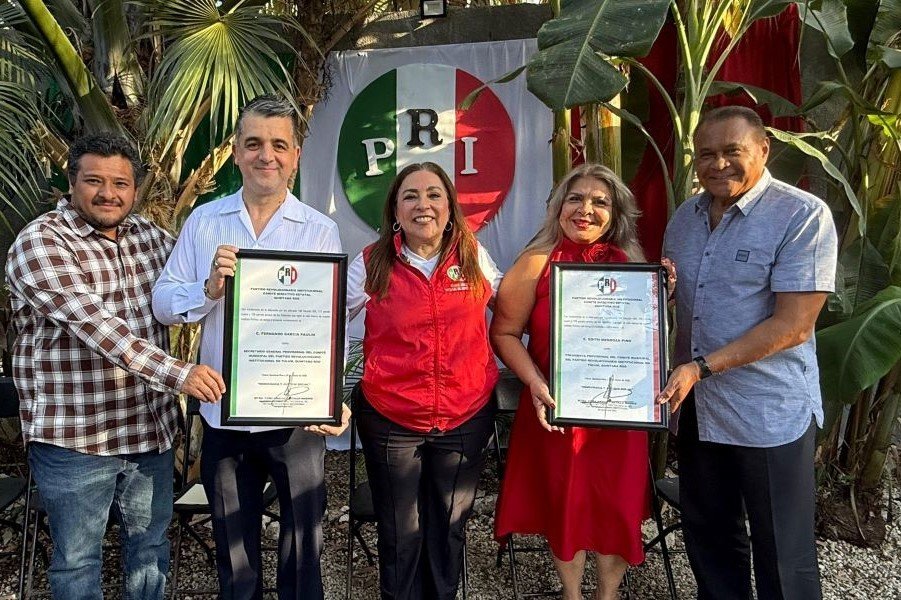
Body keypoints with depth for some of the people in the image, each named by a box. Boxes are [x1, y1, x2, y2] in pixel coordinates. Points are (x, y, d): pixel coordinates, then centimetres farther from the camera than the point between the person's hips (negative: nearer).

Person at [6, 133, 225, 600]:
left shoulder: (149, 236, 7)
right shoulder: (40, 242, -12)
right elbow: (95, 324, -25)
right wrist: (176, 373, -34)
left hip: (151, 432, 5)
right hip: (74, 439, -5)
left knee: (150, 552, 19)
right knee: (78, 562, 11)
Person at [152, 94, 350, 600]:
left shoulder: (322, 231, -4)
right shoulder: (203, 222, 3)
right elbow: (163, 304, 0)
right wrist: (210, 287, -20)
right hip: (223, 417, 2)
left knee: (303, 556, 13)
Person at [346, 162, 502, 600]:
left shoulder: (474, 258, 0)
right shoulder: (371, 265, -5)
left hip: (467, 417, 1)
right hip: (390, 420, -1)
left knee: (449, 530, 18)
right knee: (400, 535, 13)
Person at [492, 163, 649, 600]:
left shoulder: (633, 265, 2)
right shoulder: (537, 263, -7)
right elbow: (504, 333, -6)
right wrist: (535, 382, -18)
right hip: (556, 408, -2)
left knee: (619, 504, 10)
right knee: (564, 503, 11)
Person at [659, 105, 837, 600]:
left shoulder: (803, 216, -12)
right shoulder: (685, 217, 8)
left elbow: (793, 325, -18)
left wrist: (701, 368, -21)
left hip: (770, 414, -6)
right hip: (695, 407, 6)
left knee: (783, 558, 8)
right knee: (708, 539, 19)